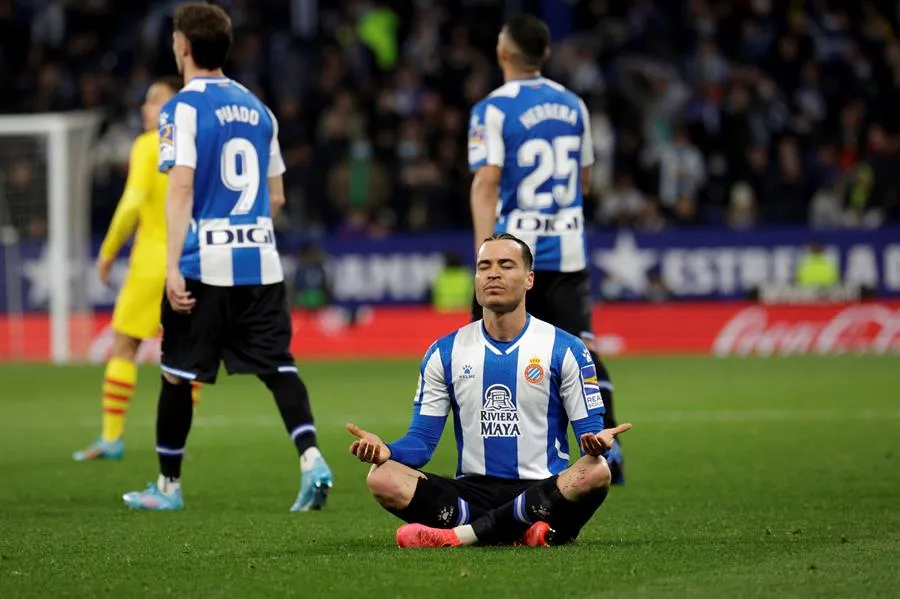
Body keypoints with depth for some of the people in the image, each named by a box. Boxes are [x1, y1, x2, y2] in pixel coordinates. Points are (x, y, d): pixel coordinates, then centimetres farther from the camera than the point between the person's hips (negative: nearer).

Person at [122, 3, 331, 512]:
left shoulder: (183, 108, -6)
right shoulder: (257, 108, 13)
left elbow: (181, 187, -15)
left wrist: (172, 266, -18)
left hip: (204, 264, -5)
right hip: (261, 261, 5)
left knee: (178, 374, 7)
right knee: (279, 366, 2)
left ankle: (168, 486, 16)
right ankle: (312, 460, -17)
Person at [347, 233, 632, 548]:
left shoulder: (565, 349, 3)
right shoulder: (444, 353, 9)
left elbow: (591, 430, 1)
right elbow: (422, 441, 7)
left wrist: (597, 442, -25)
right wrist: (386, 450, -16)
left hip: (542, 493, -2)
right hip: (472, 491, 2)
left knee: (596, 473, -35)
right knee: (382, 478, -23)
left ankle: (460, 534, -32)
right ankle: (522, 531, -32)